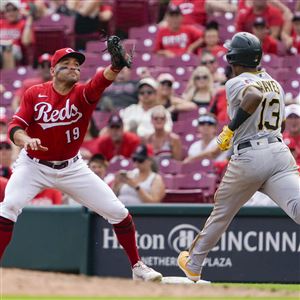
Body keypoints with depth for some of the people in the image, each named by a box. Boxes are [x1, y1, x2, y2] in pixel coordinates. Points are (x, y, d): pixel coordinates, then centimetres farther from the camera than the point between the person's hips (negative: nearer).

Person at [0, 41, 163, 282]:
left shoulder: (83, 94, -13)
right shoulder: (35, 94, -10)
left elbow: (101, 81, -35)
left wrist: (116, 66, -57)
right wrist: (26, 140, -40)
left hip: (72, 168, 1)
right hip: (34, 165, -1)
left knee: (117, 212, -3)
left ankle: (137, 266, 14)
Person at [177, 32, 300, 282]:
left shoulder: (236, 83, -1)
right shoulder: (275, 84, 21)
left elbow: (255, 96, -24)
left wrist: (230, 129, -15)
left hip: (248, 158, -4)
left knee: (222, 212, 18)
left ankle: (193, 264, 36)